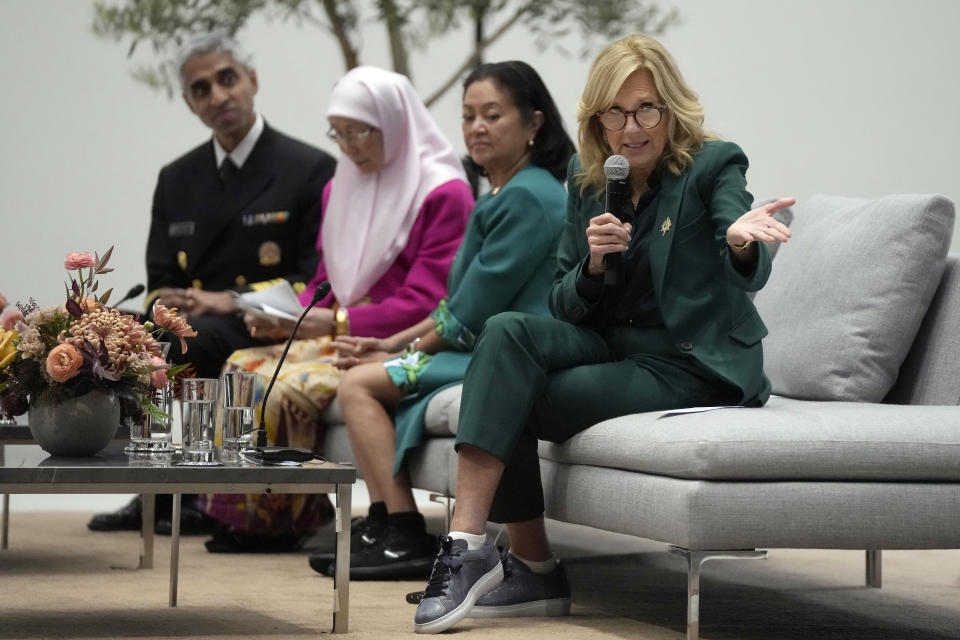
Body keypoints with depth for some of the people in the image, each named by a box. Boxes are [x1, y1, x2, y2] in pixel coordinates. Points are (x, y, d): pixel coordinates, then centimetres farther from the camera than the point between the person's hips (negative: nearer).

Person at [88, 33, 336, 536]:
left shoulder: (311, 170, 0)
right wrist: (164, 305, -11)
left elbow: (317, 282, -7)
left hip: (267, 332, -5)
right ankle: (153, 496, -21)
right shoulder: (176, 180, 17)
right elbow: (160, 282, 15)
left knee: (194, 340, -35)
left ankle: (182, 497, -23)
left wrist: (229, 301, -18)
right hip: (190, 328, 5)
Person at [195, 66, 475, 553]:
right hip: (338, 335, 8)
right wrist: (288, 316, -1)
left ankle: (293, 518, -11)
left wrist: (335, 322, -20)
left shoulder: (443, 195, -8)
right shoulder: (342, 188, 17)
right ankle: (244, 513, -10)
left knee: (291, 388, -28)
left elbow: (423, 304, -14)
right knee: (242, 369, -15)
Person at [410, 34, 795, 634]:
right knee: (508, 332, -23)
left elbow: (749, 275, -25)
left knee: (509, 400, -21)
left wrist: (741, 240, -50)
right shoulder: (587, 178, 8)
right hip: (611, 346, 6)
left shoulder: (713, 166, -8)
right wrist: (593, 262, -15)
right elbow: (566, 306, 8)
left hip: (691, 365, -6)